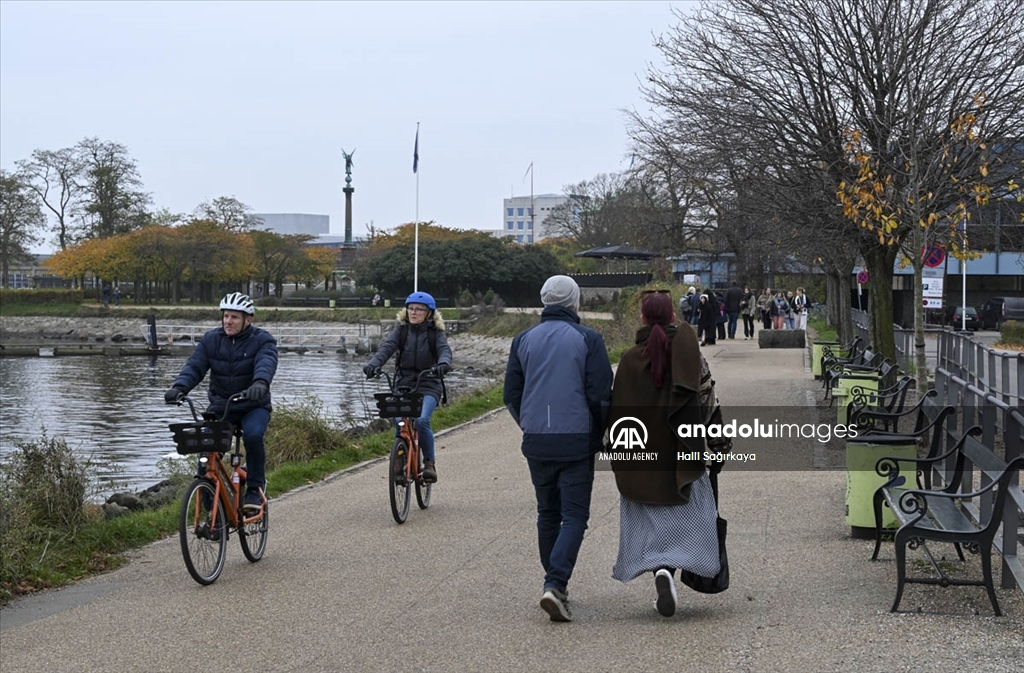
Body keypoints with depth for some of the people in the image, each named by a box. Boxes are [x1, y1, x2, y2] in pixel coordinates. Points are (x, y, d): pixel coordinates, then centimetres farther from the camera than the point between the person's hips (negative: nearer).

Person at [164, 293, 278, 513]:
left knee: (253, 435, -33)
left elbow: (266, 364, -28)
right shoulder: (211, 340, 3)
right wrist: (179, 387, -29)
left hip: (253, 406, -3)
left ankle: (255, 489, -12)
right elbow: (195, 365, -8)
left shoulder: (262, 340, -7)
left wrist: (260, 383, -52)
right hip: (220, 405, 3)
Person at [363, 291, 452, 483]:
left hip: (428, 386, -2)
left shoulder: (436, 332, 0)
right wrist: (373, 364, -31)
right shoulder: (401, 329, 5)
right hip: (404, 383, 2)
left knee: (421, 420, -24)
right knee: (399, 422, -16)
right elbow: (386, 347, -10)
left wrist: (443, 363, -42)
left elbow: (444, 349, -18)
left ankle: (430, 462, -8)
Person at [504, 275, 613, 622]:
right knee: (574, 515, -1)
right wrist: (600, 436, 7)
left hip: (536, 442, 4)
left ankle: (555, 584, 23)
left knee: (547, 513, 17)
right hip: (577, 442, -4)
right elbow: (601, 395, -8)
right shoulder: (587, 339, -6)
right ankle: (555, 584, -17)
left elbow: (512, 394, 7)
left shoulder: (524, 340, 5)